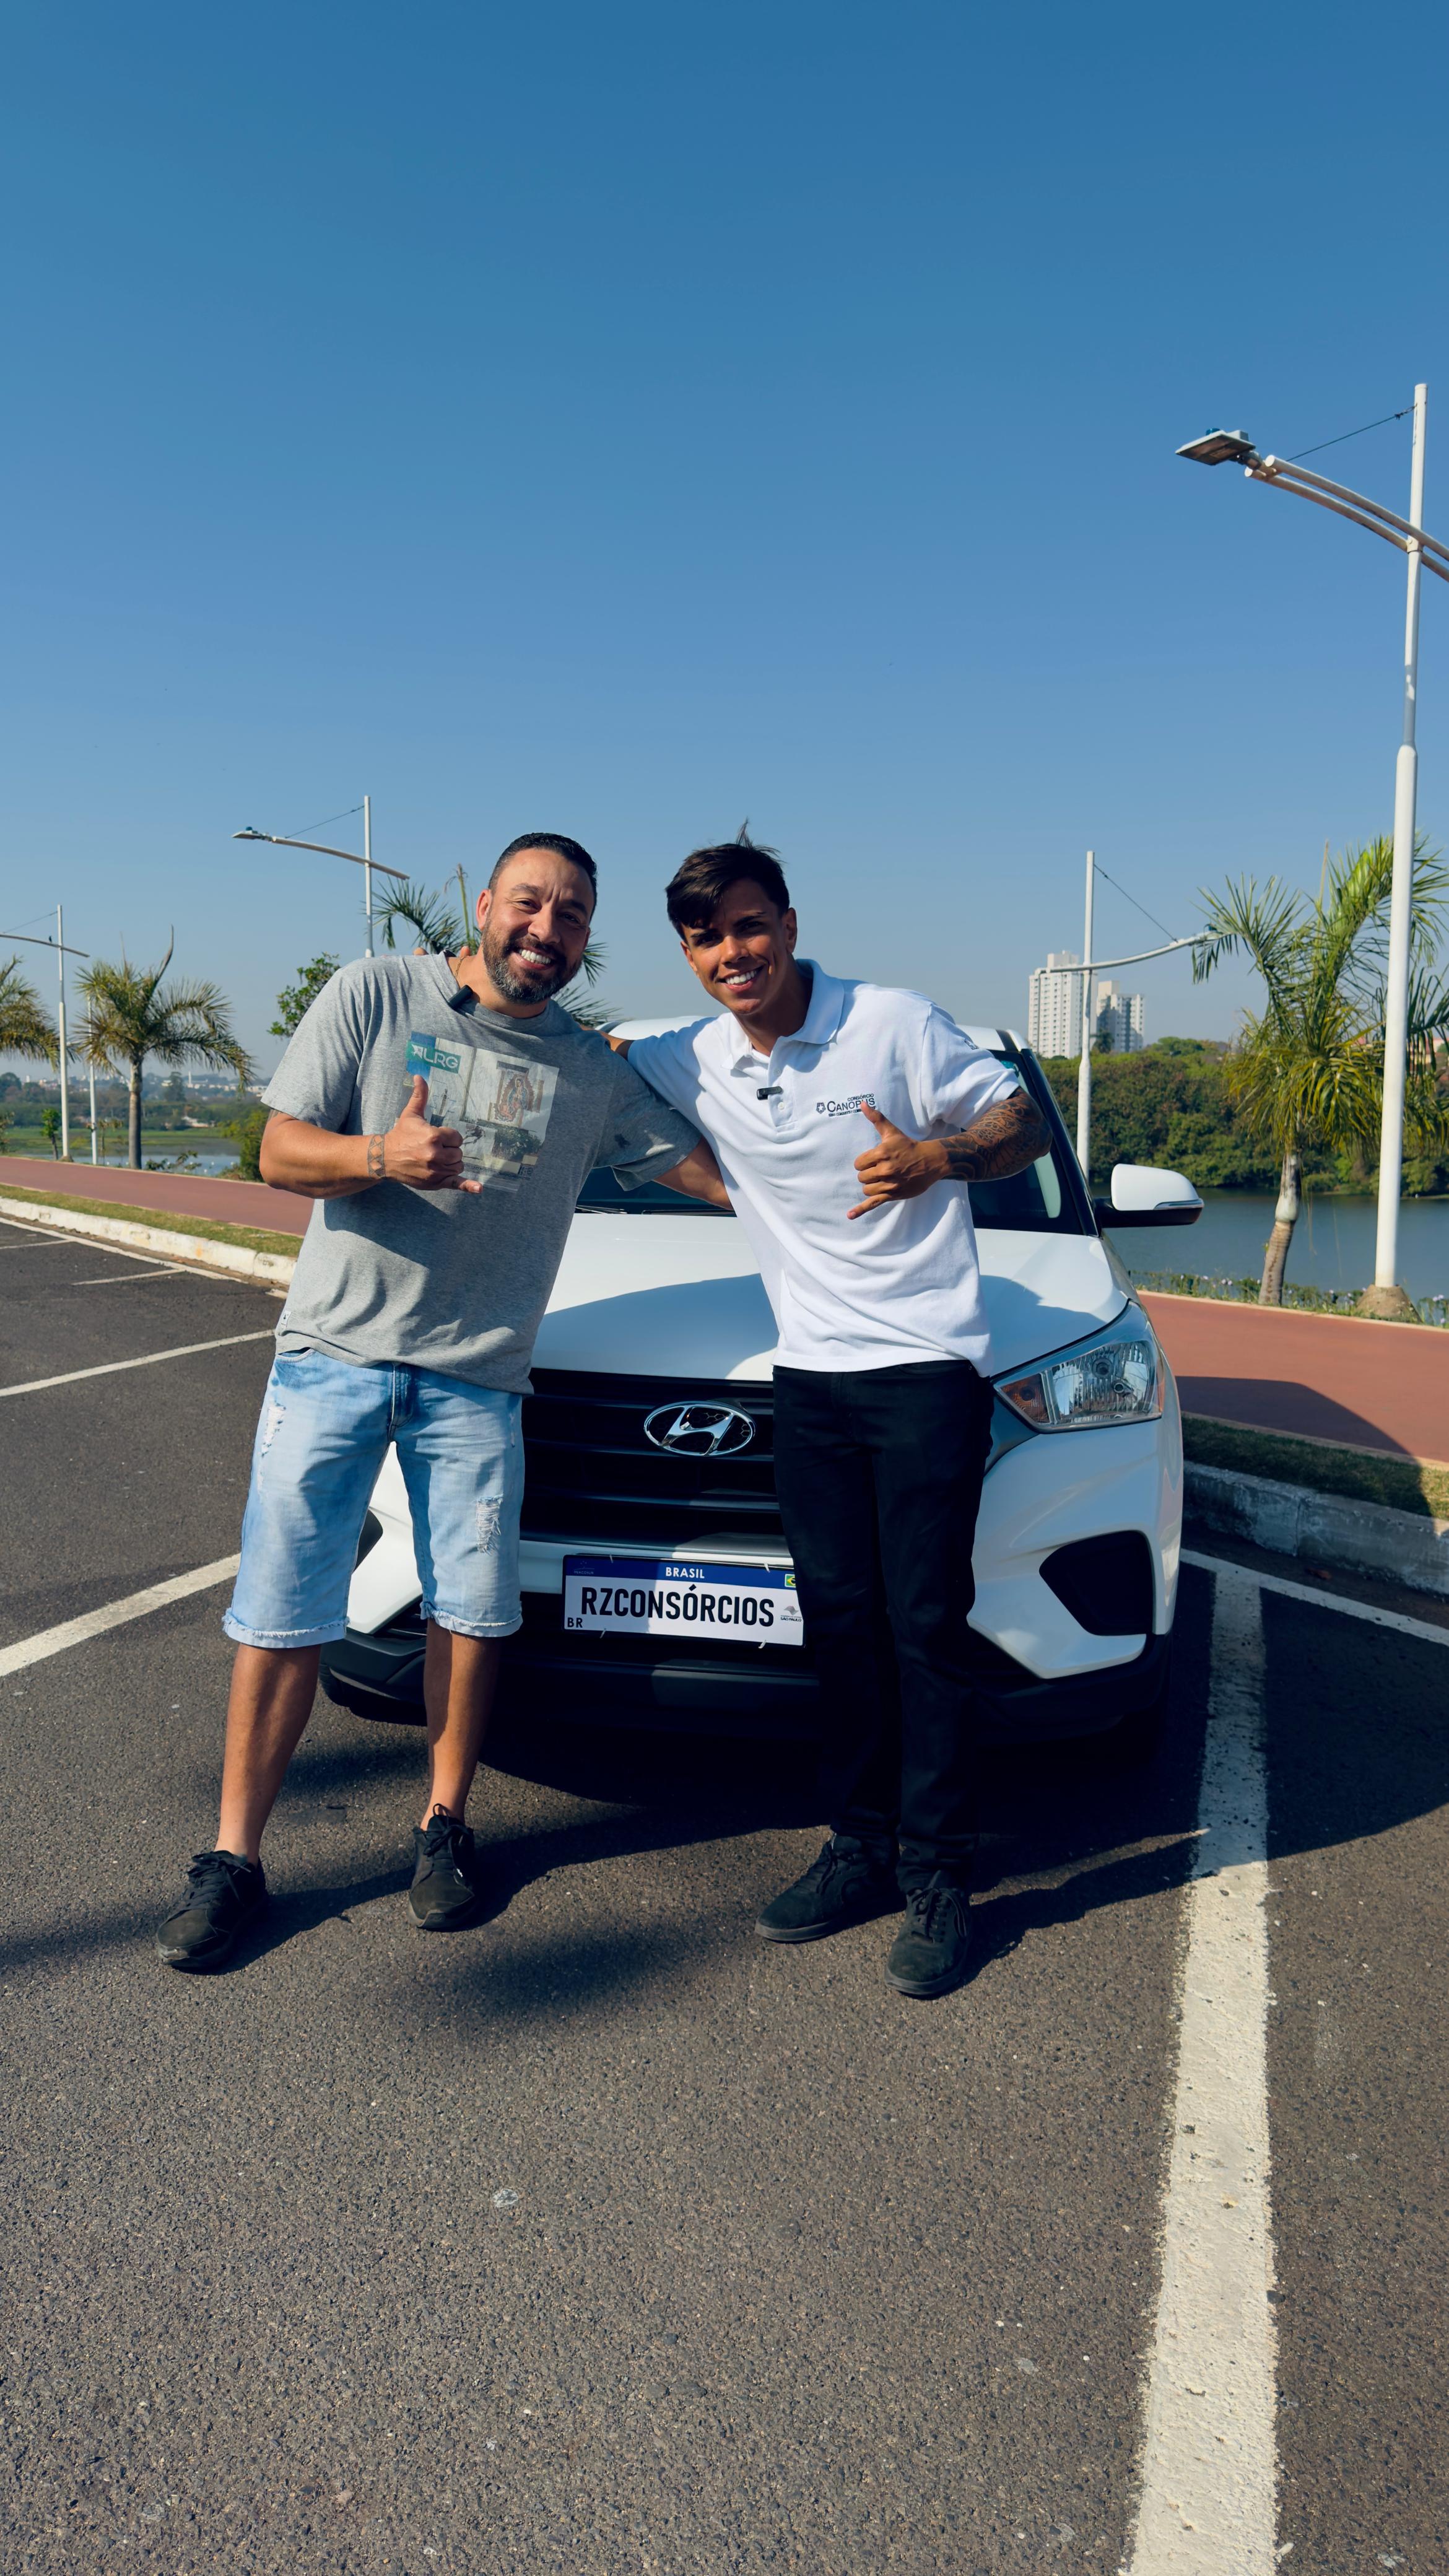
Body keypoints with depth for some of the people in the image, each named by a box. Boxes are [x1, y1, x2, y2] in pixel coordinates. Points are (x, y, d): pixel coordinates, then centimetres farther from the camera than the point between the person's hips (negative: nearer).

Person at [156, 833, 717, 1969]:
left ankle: (445, 1825, 24)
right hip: (334, 1353, -2)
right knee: (283, 1611, 0)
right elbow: (281, 1151, -5)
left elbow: (720, 1172, 10)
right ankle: (234, 1856, 11)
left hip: (478, 1377, 2)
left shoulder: (595, 1070, 6)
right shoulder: (376, 994, 0)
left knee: (473, 1609, 4)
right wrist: (384, 1156, -22)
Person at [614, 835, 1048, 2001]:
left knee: (925, 1623, -4)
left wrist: (939, 1159, -24)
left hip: (927, 1366, -5)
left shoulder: (894, 1023, -7)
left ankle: (939, 1880, 5)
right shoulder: (685, 1064, 7)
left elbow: (1026, 1123, -4)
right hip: (810, 1372, 5)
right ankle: (861, 1848, 20)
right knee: (840, 1620, 9)